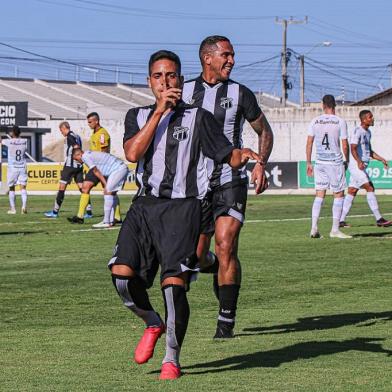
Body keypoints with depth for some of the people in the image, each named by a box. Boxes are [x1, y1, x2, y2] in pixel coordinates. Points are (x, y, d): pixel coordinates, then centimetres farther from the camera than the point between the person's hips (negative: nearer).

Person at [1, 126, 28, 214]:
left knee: (11, 188, 10)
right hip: (22, 167, 2)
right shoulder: (24, 141, -1)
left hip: (12, 168, -2)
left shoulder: (9, 142, -9)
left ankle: (12, 208, 10)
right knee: (23, 187, -2)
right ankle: (24, 205, -23)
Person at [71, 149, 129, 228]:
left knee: (108, 191, -11)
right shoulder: (91, 154, 22)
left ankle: (106, 222, -14)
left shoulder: (85, 156, -6)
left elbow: (96, 172, -3)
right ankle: (111, 220, 21)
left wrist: (106, 185, 1)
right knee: (112, 192, 17)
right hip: (123, 168, 10)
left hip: (119, 169, -10)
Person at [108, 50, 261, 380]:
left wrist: (242, 156, -15)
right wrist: (159, 112, -6)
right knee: (122, 273, -15)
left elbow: (227, 155, 8)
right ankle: (153, 324, 14)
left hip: (182, 207, -3)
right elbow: (132, 153, -2)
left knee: (174, 282, -17)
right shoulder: (138, 116, 17)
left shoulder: (198, 117, 10)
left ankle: (172, 358, -1)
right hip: (145, 205, 3)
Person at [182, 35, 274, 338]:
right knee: (197, 257, 2)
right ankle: (220, 270, 38)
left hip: (231, 181, -2)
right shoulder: (185, 92, 6)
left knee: (226, 247, -16)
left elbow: (265, 132, 12)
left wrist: (261, 164, -4)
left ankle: (227, 321, -9)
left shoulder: (240, 94, 2)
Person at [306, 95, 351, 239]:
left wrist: (308, 163, 10)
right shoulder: (340, 122, -5)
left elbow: (309, 144, 3)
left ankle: (314, 228, -1)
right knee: (339, 195, 5)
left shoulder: (315, 122, 2)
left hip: (320, 162, 3)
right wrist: (346, 161, 10)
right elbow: (345, 146, -5)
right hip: (336, 162, -3)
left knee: (319, 195, 7)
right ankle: (335, 230, 3)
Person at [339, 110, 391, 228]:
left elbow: (369, 151, 26)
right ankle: (379, 219, -18)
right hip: (356, 166, -10)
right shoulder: (357, 132, -13)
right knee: (370, 188, -15)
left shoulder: (368, 132, 18)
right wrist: (359, 162, -38)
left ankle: (341, 220, 11)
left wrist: (381, 159, 16)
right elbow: (353, 149, -24)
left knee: (352, 192, 9)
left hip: (361, 167, 10)